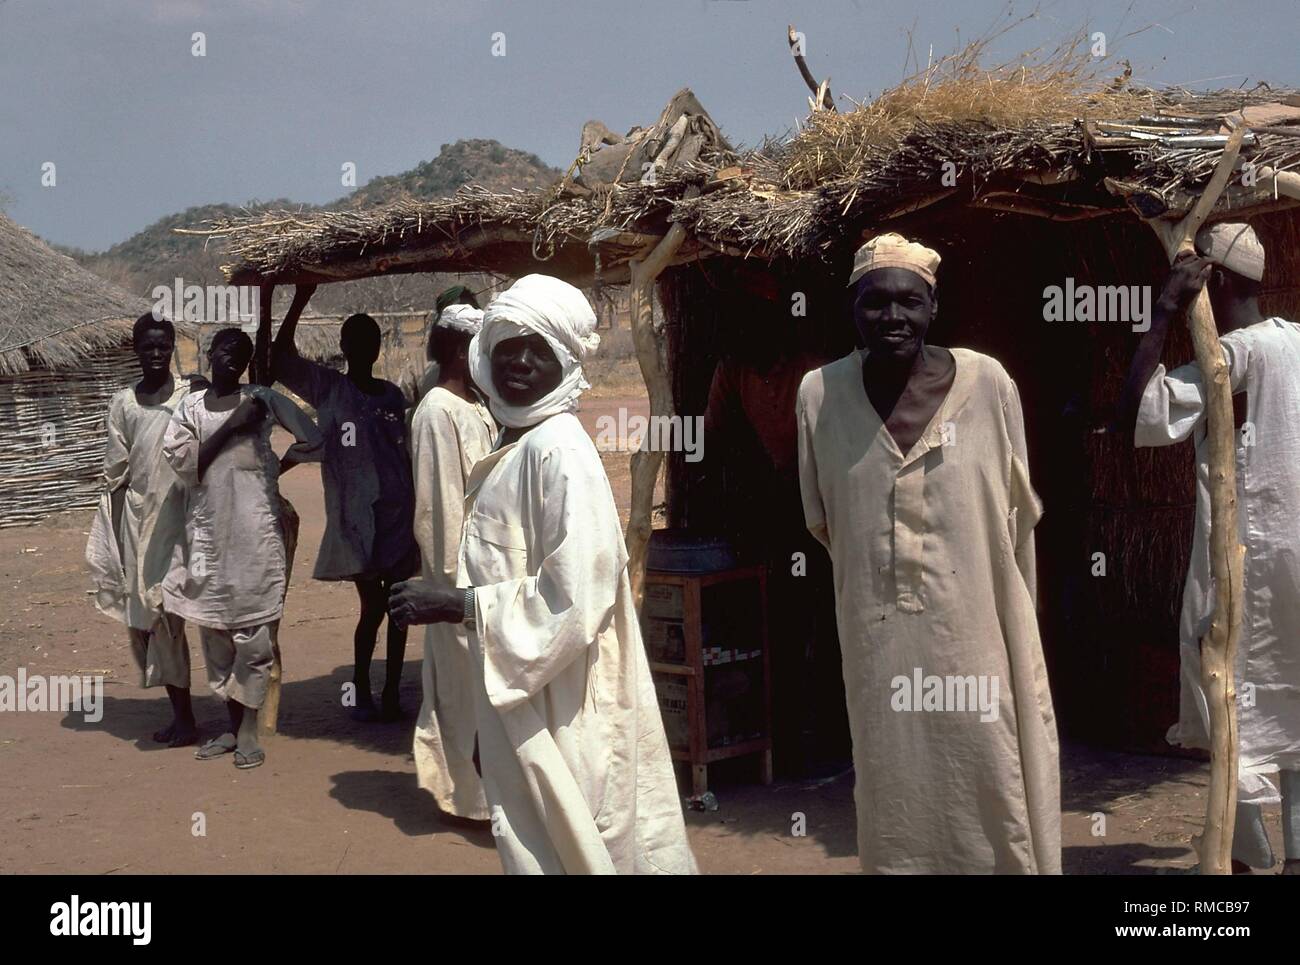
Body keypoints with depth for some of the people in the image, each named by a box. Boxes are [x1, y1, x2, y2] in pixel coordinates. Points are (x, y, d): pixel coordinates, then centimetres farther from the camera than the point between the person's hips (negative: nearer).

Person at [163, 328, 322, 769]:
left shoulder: (262, 400, -1)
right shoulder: (190, 406, 9)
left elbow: (312, 440, -7)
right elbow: (178, 459, -5)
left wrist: (279, 467, 4)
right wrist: (229, 427, -9)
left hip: (254, 531, -4)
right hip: (207, 533, 4)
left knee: (252, 629, -1)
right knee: (214, 630, 10)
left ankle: (249, 730, 6)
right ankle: (232, 725, 21)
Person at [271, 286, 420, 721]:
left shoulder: (392, 395, 12)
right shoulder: (327, 389, 1)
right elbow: (280, 362, -13)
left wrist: (417, 503, 14)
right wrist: (299, 302, -16)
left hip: (397, 514, 4)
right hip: (355, 518, -4)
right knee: (372, 604, -3)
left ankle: (392, 691, 14)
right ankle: (361, 690, 13)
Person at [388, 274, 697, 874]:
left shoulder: (559, 450, -18)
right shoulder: (513, 446, 10)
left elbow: (574, 595, -25)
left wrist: (456, 604, -20)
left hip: (557, 714, -9)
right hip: (521, 698, 9)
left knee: (561, 851, 4)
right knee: (533, 844, 19)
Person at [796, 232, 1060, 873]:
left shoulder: (987, 383, -6)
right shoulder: (820, 394, -4)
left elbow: (1017, 515, 4)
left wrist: (1015, 620, 7)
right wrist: (877, 577, 9)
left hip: (977, 631, -1)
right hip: (879, 638, 1)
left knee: (993, 785, 7)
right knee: (895, 791, 11)